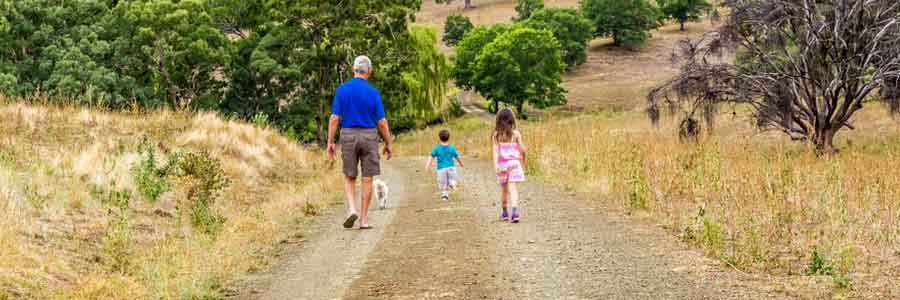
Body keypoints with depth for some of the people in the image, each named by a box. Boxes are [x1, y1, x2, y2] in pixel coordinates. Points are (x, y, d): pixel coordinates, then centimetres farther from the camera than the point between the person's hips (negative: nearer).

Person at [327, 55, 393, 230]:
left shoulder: (342, 90, -2)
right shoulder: (373, 92, -5)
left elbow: (335, 118, -6)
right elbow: (382, 122, -5)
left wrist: (330, 142, -1)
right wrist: (388, 144, 6)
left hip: (348, 136, 1)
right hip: (369, 136, -1)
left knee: (349, 178, 13)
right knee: (367, 179, 6)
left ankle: (352, 209, -8)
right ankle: (364, 220, 6)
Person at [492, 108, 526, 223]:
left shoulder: (496, 135, -3)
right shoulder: (516, 133, -4)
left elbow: (495, 151, -10)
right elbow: (522, 150, -2)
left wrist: (496, 166, -13)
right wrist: (523, 162, 16)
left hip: (502, 164, 2)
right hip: (514, 163, -1)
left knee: (503, 189, 17)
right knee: (513, 188, -7)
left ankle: (504, 213, 28)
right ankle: (515, 211, -25)